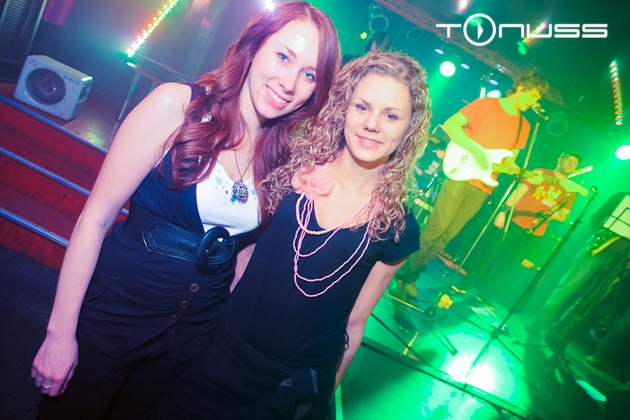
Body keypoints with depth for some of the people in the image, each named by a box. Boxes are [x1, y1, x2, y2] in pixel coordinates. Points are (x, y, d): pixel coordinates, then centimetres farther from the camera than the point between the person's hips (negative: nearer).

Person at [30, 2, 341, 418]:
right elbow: (95, 219, -14)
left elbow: (244, 244, 5)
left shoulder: (284, 154, -5)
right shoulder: (179, 105, -17)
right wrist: (61, 332, -11)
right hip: (113, 316, -3)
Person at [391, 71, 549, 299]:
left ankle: (412, 276, 15)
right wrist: (476, 150, -18)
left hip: (482, 188, 5)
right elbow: (450, 125, -10)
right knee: (436, 228, -7)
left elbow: (510, 161, 19)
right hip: (461, 175, -5)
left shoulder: (523, 126, 16)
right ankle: (401, 274, 6)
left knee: (446, 236, 5)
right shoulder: (486, 104, -1)